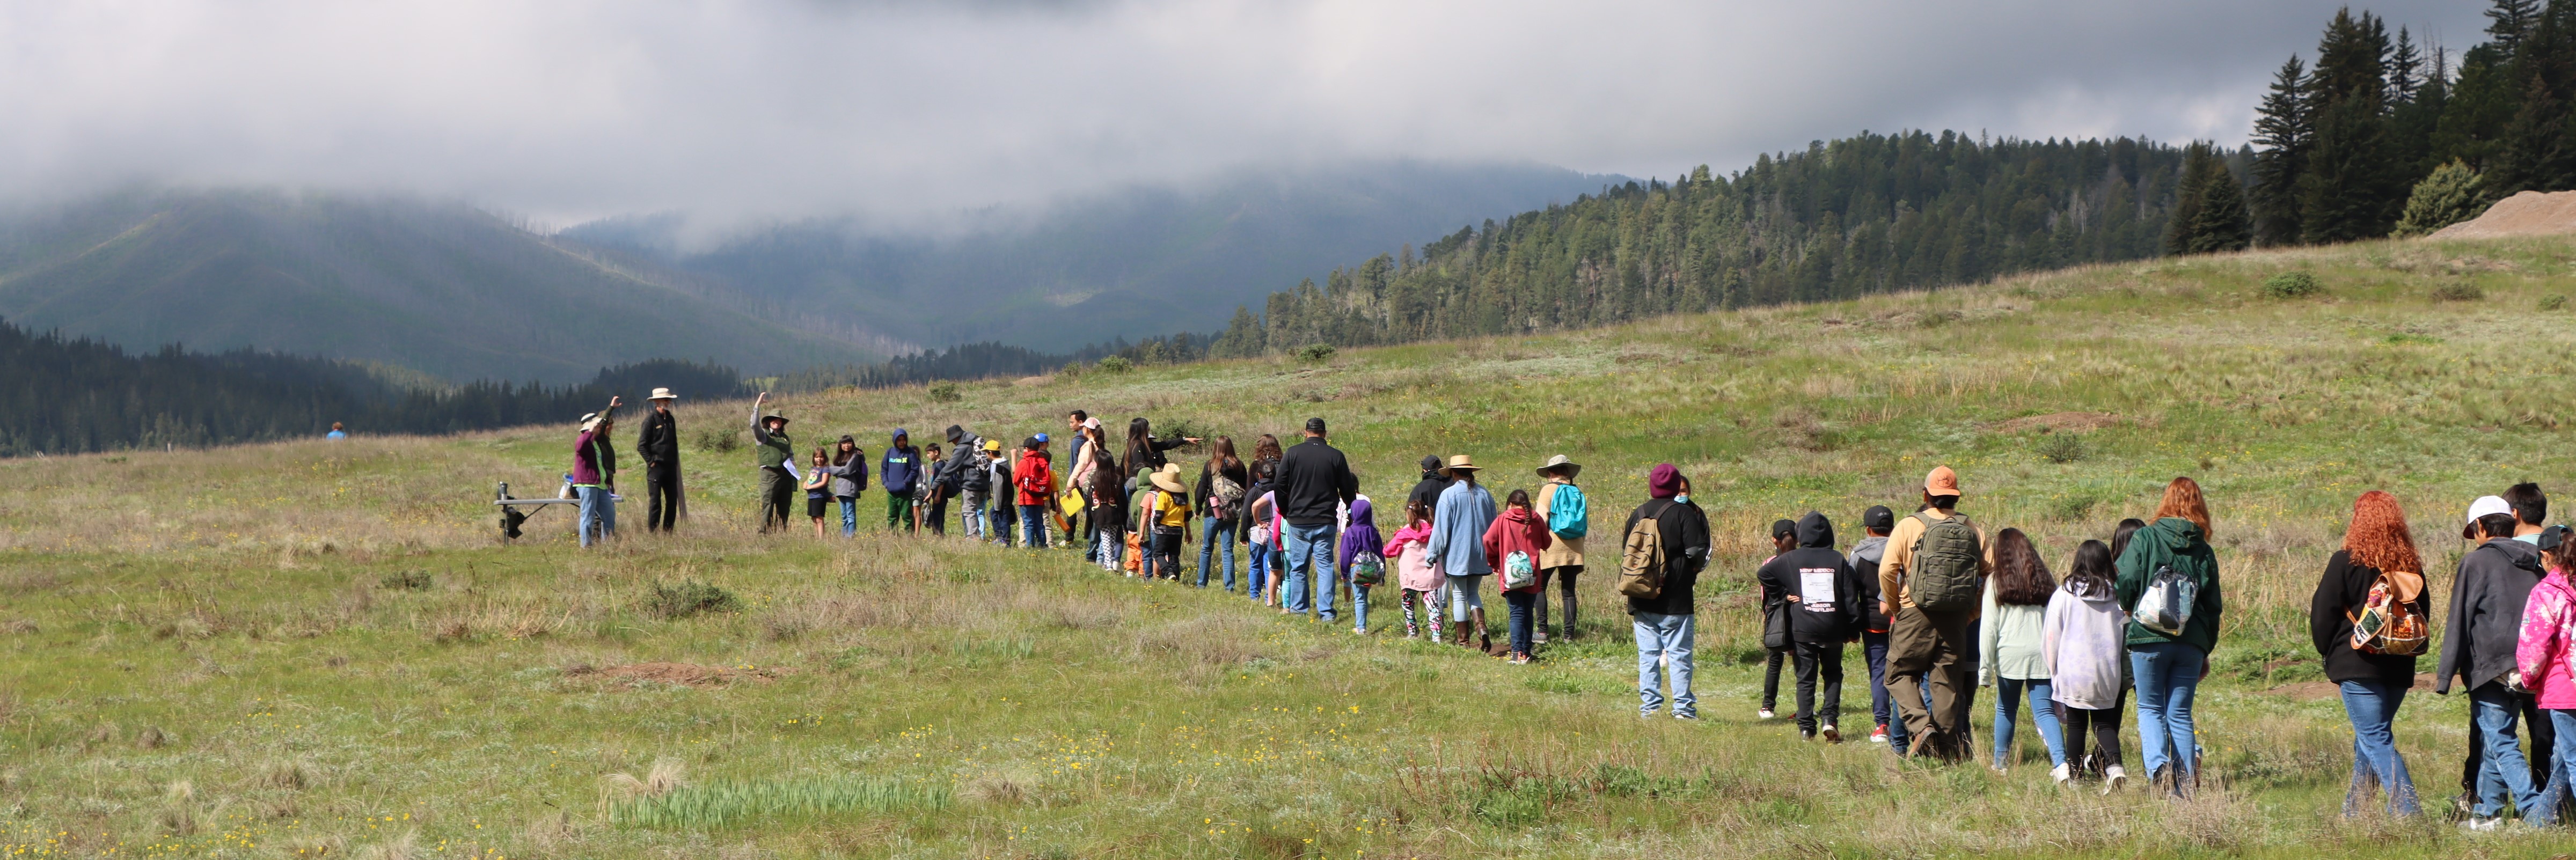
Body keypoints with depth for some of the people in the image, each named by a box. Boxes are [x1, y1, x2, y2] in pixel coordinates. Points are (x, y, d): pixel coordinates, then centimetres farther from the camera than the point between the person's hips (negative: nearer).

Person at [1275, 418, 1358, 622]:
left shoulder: (1292, 454, -2)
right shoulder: (1335, 456, -2)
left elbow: (1280, 487, 0)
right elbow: (1348, 490, 5)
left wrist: (1285, 512, 15)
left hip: (1298, 521, 0)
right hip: (1326, 521, 0)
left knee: (1298, 567, 9)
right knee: (1325, 565, 2)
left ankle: (1298, 609, 13)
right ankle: (1326, 611, -4)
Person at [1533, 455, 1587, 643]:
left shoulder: (1549, 489, -5)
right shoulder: (1578, 492, 8)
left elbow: (1541, 519, -11)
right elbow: (1586, 523, 13)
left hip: (1552, 546, -5)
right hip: (1574, 550, 5)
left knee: (1539, 587, 4)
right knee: (1568, 591, 9)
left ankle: (1543, 631, -7)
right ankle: (1569, 634, 4)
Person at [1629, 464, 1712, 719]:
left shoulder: (1638, 514, 7)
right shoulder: (1684, 513, -8)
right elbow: (1697, 552, -12)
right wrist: (1691, 572, 8)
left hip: (1641, 601, 4)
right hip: (1676, 601, -4)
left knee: (1647, 654, 8)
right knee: (1679, 654, 0)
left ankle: (1649, 706, 6)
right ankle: (1683, 707, -1)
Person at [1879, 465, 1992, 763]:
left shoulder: (1909, 526, -4)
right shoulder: (1974, 531, 6)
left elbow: (1887, 571, -11)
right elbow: (1991, 572, 4)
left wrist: (1893, 606, 4)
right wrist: (1974, 612, 13)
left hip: (1916, 616, -3)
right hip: (1956, 620, 3)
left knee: (1901, 673, 10)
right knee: (1948, 682, 9)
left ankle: (1920, 725, -12)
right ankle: (1948, 749, 9)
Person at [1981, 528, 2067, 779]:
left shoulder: (1996, 583, -2)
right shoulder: (2045, 579, 7)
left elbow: (1988, 628, -4)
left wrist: (1985, 667, -2)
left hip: (2009, 656, -2)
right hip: (2041, 656, 2)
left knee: (2006, 709, 16)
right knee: (2045, 711, -2)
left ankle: (2001, 763, 25)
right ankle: (2061, 763, -20)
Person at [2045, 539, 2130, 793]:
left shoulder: (2065, 594, -6)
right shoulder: (2118, 596, -1)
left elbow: (2051, 638, 0)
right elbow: (2128, 638, 6)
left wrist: (2053, 671, 14)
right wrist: (2127, 677, 16)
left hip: (2073, 673, -1)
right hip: (2109, 675, 1)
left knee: (2076, 725, 11)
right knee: (2105, 724, 7)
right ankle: (2113, 765, -14)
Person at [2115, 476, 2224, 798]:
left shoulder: (2145, 538, -4)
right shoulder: (2204, 551, 7)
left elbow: (2126, 583, -10)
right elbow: (2213, 606, 10)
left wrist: (2130, 609, 13)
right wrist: (2205, 651, 20)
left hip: (2148, 638, -3)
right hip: (2191, 643, 3)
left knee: (2150, 708, 9)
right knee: (2180, 713, 10)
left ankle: (2157, 763, -16)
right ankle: (2186, 782, 1)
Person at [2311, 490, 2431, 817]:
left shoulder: (2345, 563, -8)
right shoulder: (2411, 566, 7)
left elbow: (2322, 615, -4)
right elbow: (2424, 614, 15)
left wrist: (2329, 654, 11)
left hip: (2358, 666, -6)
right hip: (2399, 668, 6)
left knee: (2376, 740, -7)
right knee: (2370, 737, 18)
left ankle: (2409, 813, -19)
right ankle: (2353, 811, 26)